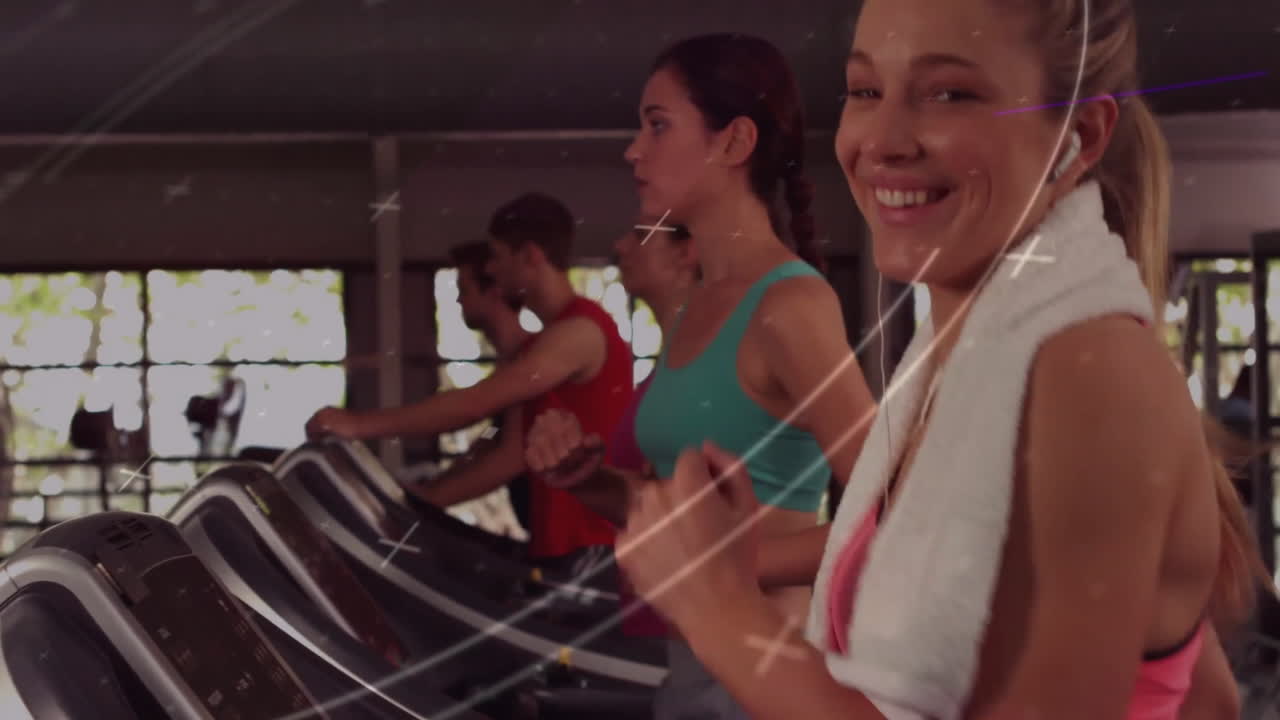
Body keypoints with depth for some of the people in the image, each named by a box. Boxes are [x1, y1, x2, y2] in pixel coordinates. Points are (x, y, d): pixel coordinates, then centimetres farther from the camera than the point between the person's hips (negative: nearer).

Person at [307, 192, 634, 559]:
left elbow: (475, 403, -19)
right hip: (563, 543, 10)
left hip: (592, 546, -10)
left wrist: (361, 425, -14)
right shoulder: (550, 339, 19)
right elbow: (519, 452, 18)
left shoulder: (579, 331, -14)